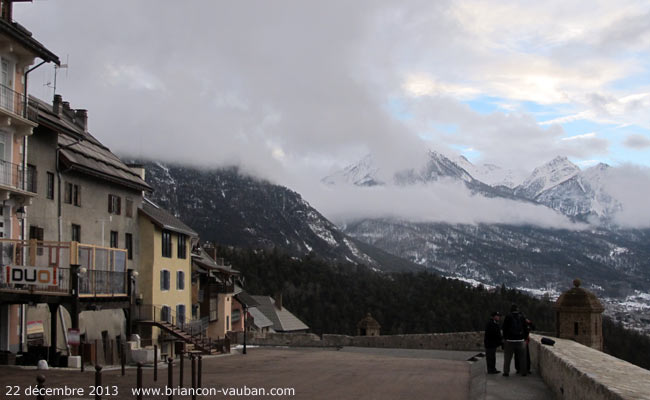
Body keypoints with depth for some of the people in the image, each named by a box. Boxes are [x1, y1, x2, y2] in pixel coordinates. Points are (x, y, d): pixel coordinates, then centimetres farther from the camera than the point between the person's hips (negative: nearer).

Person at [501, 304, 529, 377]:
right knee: (522, 357, 8)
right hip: (521, 340, 1)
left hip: (510, 340, -1)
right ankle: (523, 372, 9)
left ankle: (506, 372, 4)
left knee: (507, 357, 5)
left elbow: (505, 328, -2)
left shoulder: (508, 317, -3)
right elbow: (526, 329, 5)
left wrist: (504, 338, 7)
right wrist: (525, 338, 14)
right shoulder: (522, 317, 2)